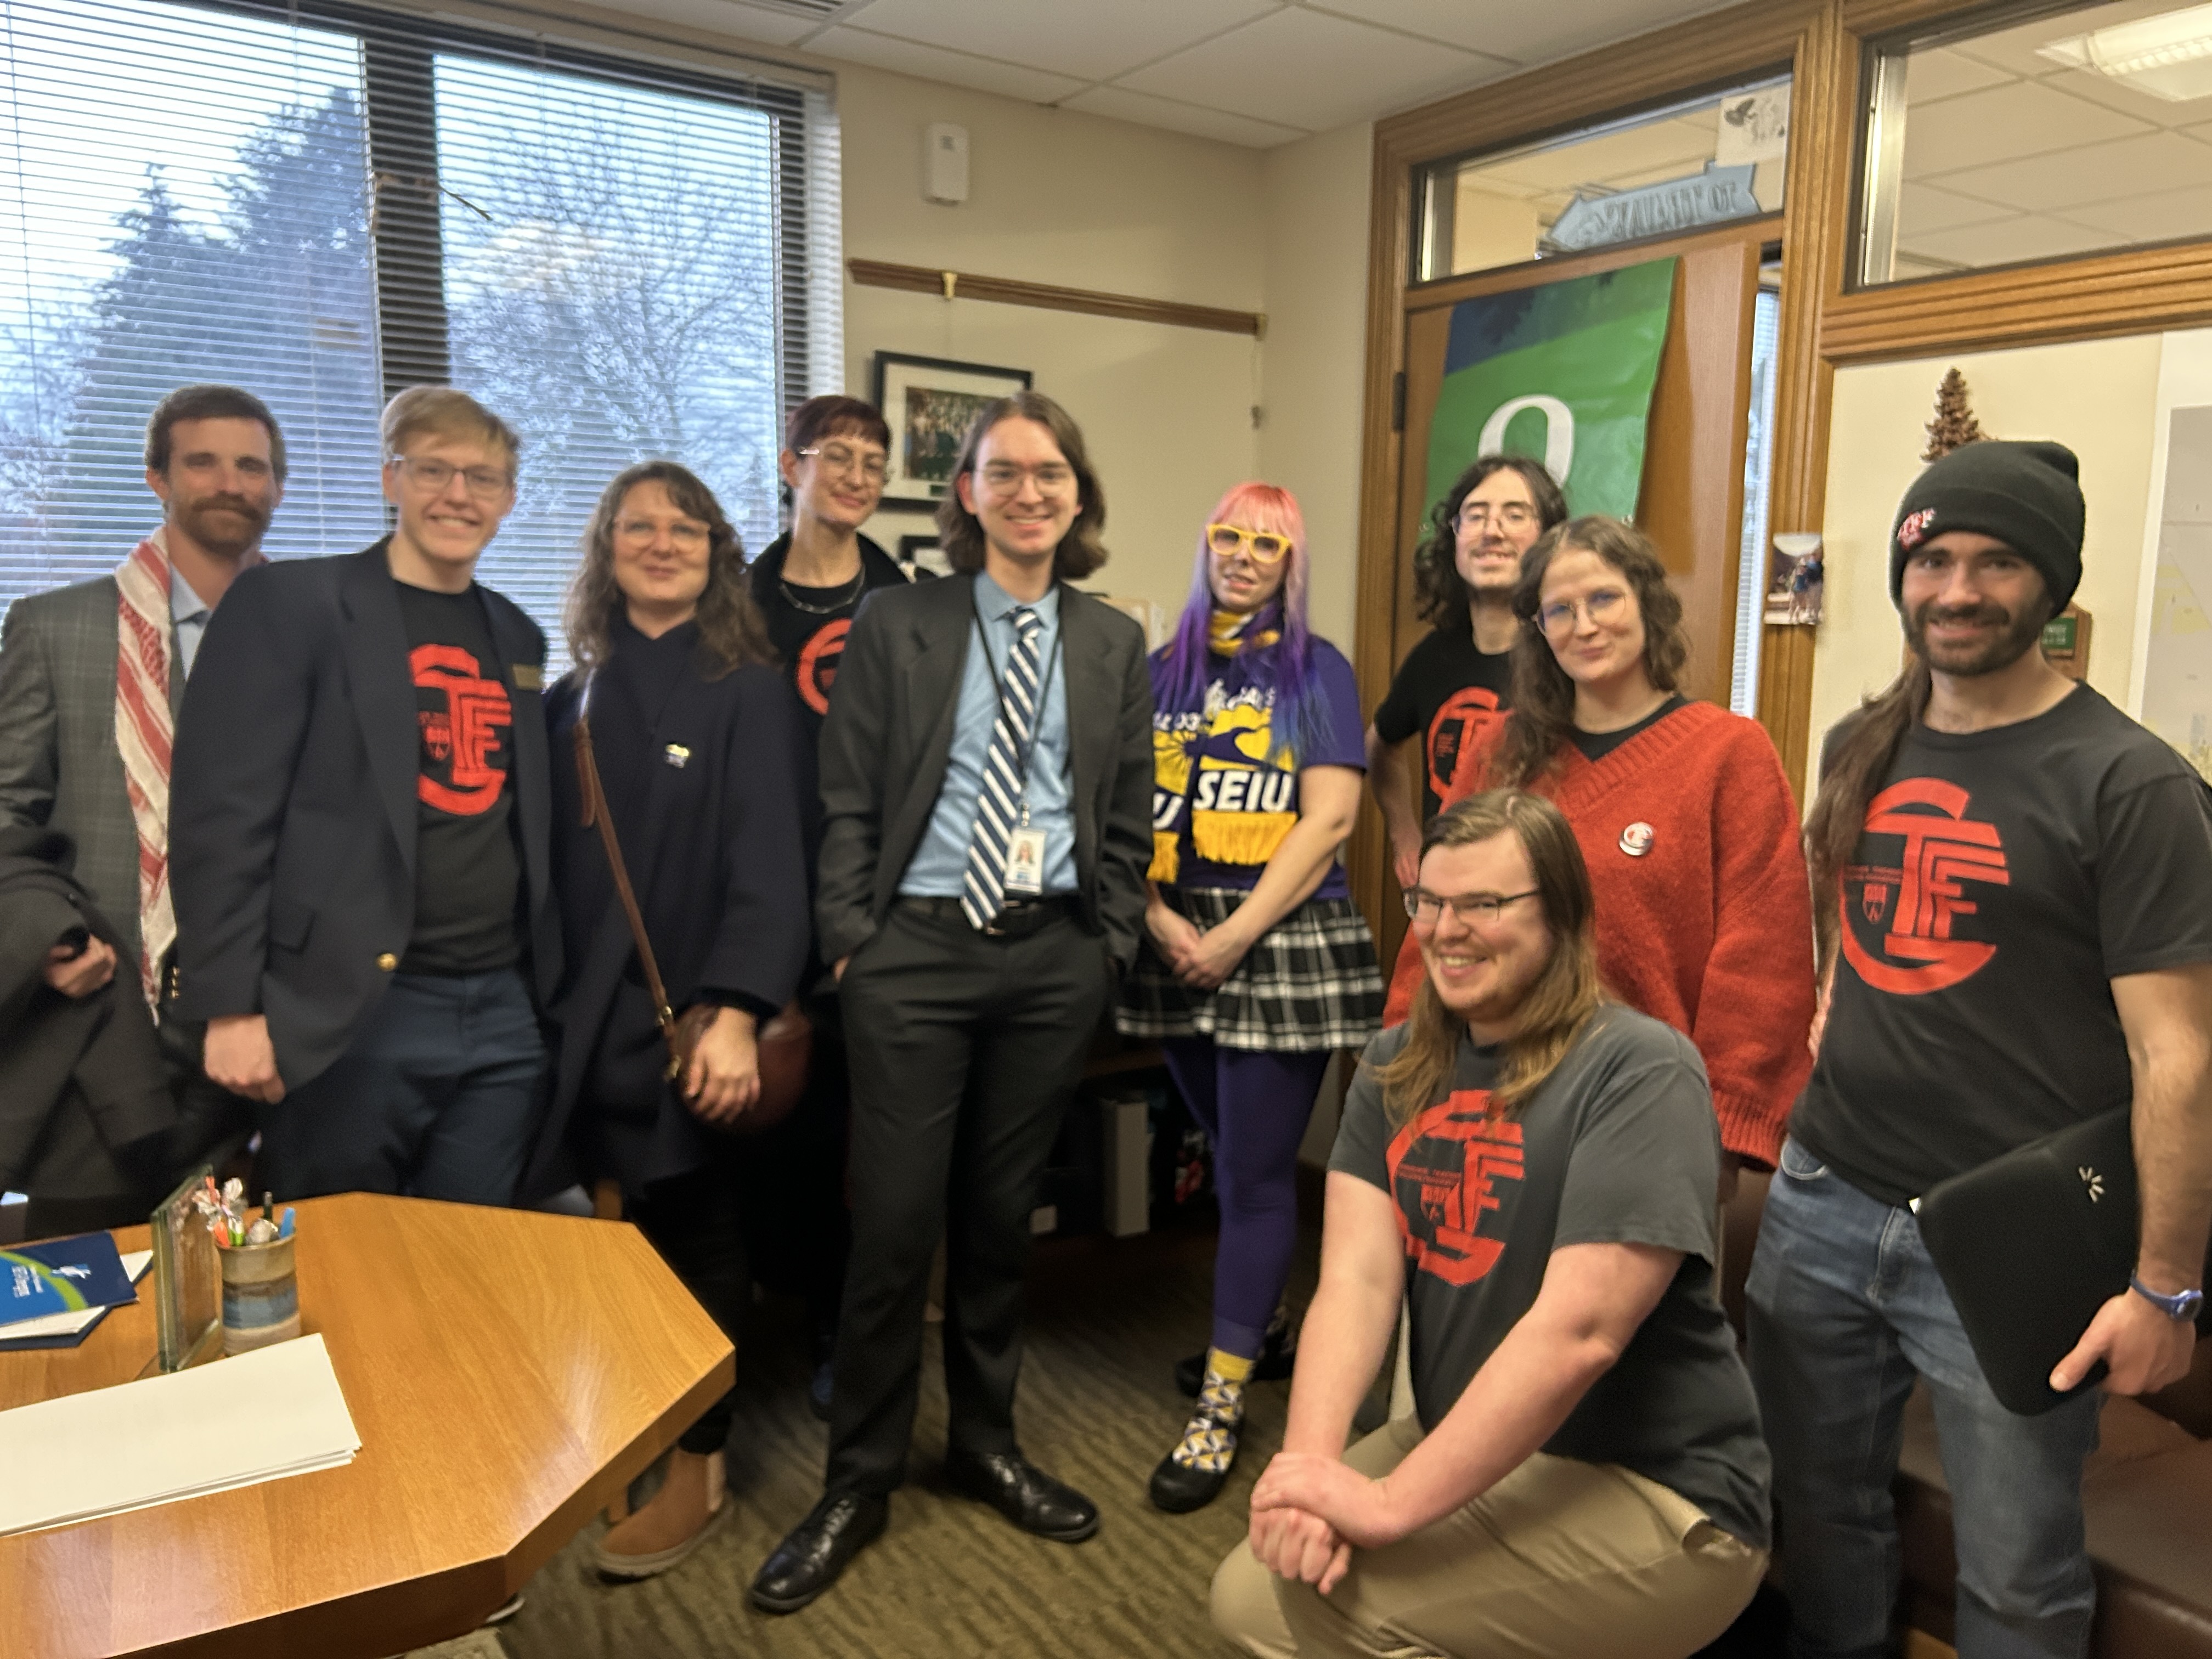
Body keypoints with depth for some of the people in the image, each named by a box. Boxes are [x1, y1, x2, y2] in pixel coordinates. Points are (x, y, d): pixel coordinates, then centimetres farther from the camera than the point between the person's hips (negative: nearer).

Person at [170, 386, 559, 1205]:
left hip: (503, 1013, 5)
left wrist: (538, 986, 14)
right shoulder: (289, 602, -4)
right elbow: (223, 811, -9)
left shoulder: (516, 634, 14)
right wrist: (231, 1005, -13)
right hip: (349, 1011, -5)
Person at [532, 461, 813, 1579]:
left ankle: (696, 1462, 22)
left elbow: (767, 864, -14)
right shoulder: (574, 699, 10)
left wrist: (735, 1013, -24)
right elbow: (553, 864, 10)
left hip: (689, 1012, -4)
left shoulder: (748, 690, -5)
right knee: (632, 1230, 7)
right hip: (591, 1014, 4)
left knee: (691, 1233, 6)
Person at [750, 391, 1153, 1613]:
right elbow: (848, 804, 0)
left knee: (1001, 1213, 13)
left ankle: (985, 1442, 33)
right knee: (894, 1220, 1)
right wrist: (851, 941, -6)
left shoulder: (1113, 642, 8)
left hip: (1053, 956, 2)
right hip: (916, 947, -2)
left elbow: (1127, 820, 10)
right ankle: (858, 1480, 20)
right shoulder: (896, 624, 2)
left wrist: (1111, 944, 5)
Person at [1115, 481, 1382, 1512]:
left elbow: (1330, 819, -8)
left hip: (1282, 938, -4)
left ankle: (1219, 1408, 6)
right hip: (1176, 945, 4)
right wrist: (1161, 922, -10)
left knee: (1256, 1172, -2)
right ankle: (1263, 1321, 38)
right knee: (1226, 1153, 15)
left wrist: (1234, 937, -14)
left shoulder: (1318, 671, 1)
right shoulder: (1165, 671, 11)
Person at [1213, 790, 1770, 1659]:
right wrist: (1309, 1463, -24)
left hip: (1649, 1492, -6)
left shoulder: (1639, 1074, -17)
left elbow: (1579, 1331, -26)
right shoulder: (1398, 1067, 3)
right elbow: (1356, 1278, -7)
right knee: (1252, 1589, -5)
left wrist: (1390, 1503, -27)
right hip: (1462, 1447, 6)